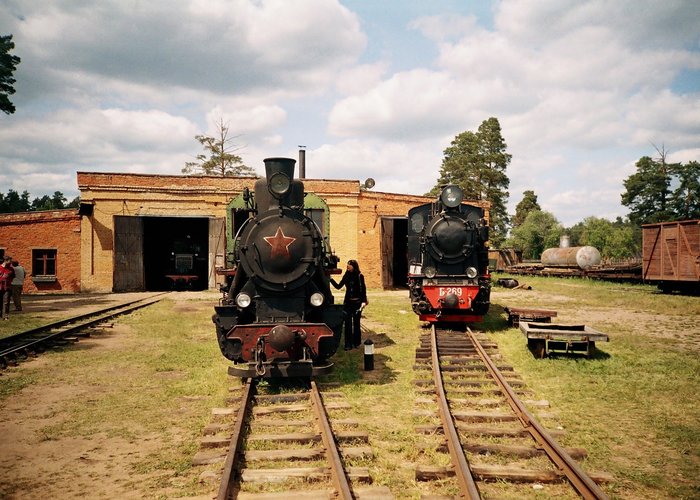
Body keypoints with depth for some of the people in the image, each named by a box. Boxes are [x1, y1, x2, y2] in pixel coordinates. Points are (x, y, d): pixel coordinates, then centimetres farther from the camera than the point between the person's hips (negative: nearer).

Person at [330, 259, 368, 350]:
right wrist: (331, 279, -6)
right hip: (348, 302, 3)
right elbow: (338, 286, 6)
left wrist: (364, 301, -13)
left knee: (356, 323, 7)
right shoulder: (346, 276, 4)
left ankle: (356, 343, 18)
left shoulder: (360, 276, -5)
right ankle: (348, 344, 1)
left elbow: (363, 289, -4)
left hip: (357, 302, -3)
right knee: (348, 323, -1)